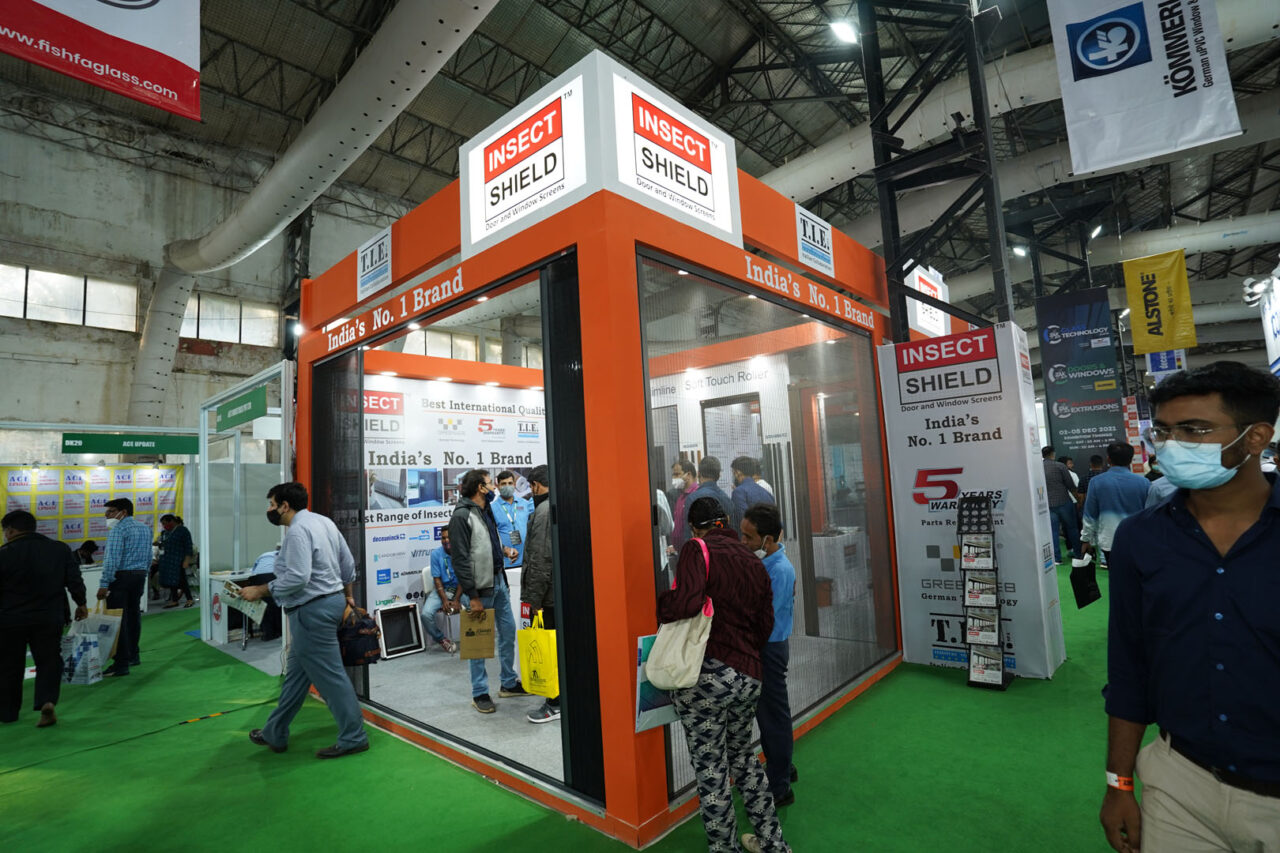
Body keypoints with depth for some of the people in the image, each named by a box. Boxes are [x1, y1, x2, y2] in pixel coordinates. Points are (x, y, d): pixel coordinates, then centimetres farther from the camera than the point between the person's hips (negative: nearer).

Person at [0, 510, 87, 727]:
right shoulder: (60, 550, 0)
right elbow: (75, 581, 2)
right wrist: (81, 604, 15)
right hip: (49, 618, 2)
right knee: (48, 661, 9)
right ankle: (47, 701, -10)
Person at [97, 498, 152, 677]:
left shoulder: (118, 529, -12)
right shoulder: (144, 528, 13)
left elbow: (112, 559, -19)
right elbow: (149, 557, 17)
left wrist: (104, 584, -18)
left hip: (121, 576, -8)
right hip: (140, 575, 8)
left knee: (118, 619, -5)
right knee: (134, 614, 16)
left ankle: (121, 664, -5)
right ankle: (133, 656, 25)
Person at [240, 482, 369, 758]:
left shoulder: (297, 531, -17)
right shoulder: (323, 521, 11)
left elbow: (298, 577, -26)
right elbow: (348, 562, 15)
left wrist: (261, 590, -14)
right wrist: (347, 594, 27)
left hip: (312, 609, -10)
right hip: (333, 599, 10)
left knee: (330, 676, -1)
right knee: (296, 672, 20)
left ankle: (353, 738, 8)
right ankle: (275, 734, 35)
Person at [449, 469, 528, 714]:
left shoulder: (486, 511, 14)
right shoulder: (462, 516, -15)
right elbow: (460, 560, -18)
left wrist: (503, 581, 17)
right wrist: (472, 596, -19)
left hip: (498, 581, 9)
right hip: (480, 588, -9)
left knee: (508, 631, 13)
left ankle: (509, 683, 27)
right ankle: (479, 693, 16)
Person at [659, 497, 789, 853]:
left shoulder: (697, 549, -8)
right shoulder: (754, 562, 11)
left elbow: (686, 601, -25)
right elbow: (765, 626, 14)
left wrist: (662, 606, -6)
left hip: (705, 674, -7)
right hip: (748, 676, 7)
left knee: (711, 771, 9)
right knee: (743, 757, 26)